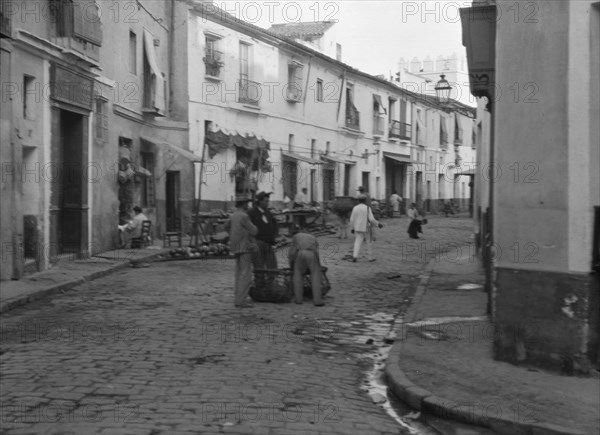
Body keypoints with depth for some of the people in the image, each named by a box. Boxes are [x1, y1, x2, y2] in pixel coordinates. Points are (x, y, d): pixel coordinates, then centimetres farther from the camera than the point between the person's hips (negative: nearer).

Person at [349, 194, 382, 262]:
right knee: (368, 242, 12)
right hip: (365, 229, -2)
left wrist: (352, 228, 10)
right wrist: (378, 224, -2)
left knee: (357, 243, 0)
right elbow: (371, 219, -14)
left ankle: (355, 256, -19)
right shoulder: (367, 208, -9)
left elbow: (352, 219, 0)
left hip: (357, 228, 2)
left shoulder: (355, 208, -1)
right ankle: (370, 257, 16)